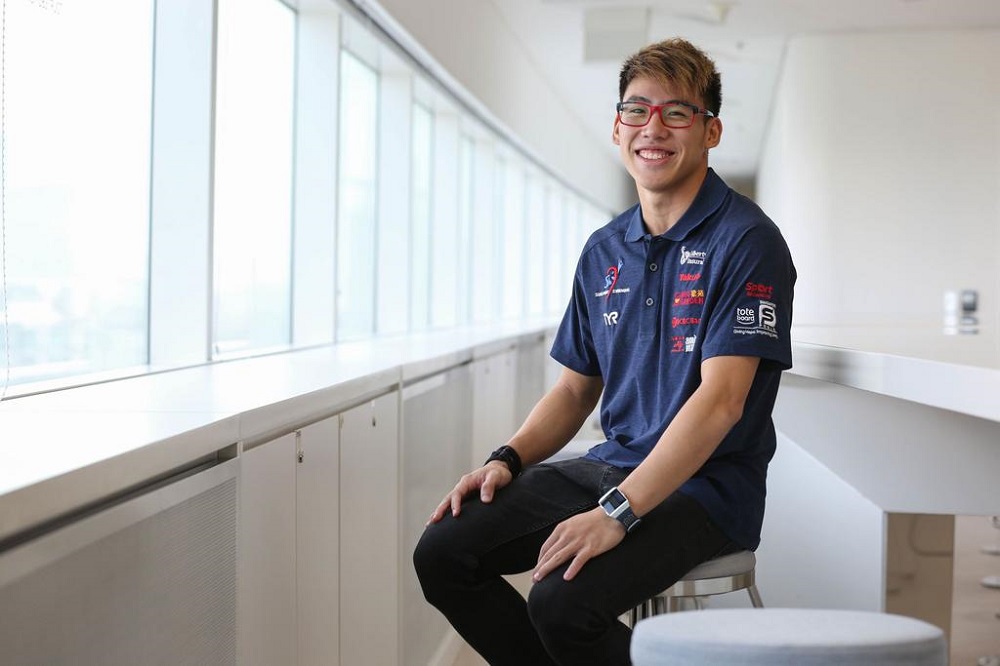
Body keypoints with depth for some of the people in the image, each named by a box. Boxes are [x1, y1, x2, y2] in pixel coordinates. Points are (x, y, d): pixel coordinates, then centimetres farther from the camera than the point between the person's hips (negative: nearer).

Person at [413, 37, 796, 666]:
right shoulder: (605, 250, 13)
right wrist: (509, 459, 0)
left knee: (562, 601, -29)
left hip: (703, 486, -7)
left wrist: (618, 512, -27)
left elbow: (720, 401, -20)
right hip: (610, 466, 7)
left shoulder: (746, 241, -10)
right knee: (442, 551, -7)